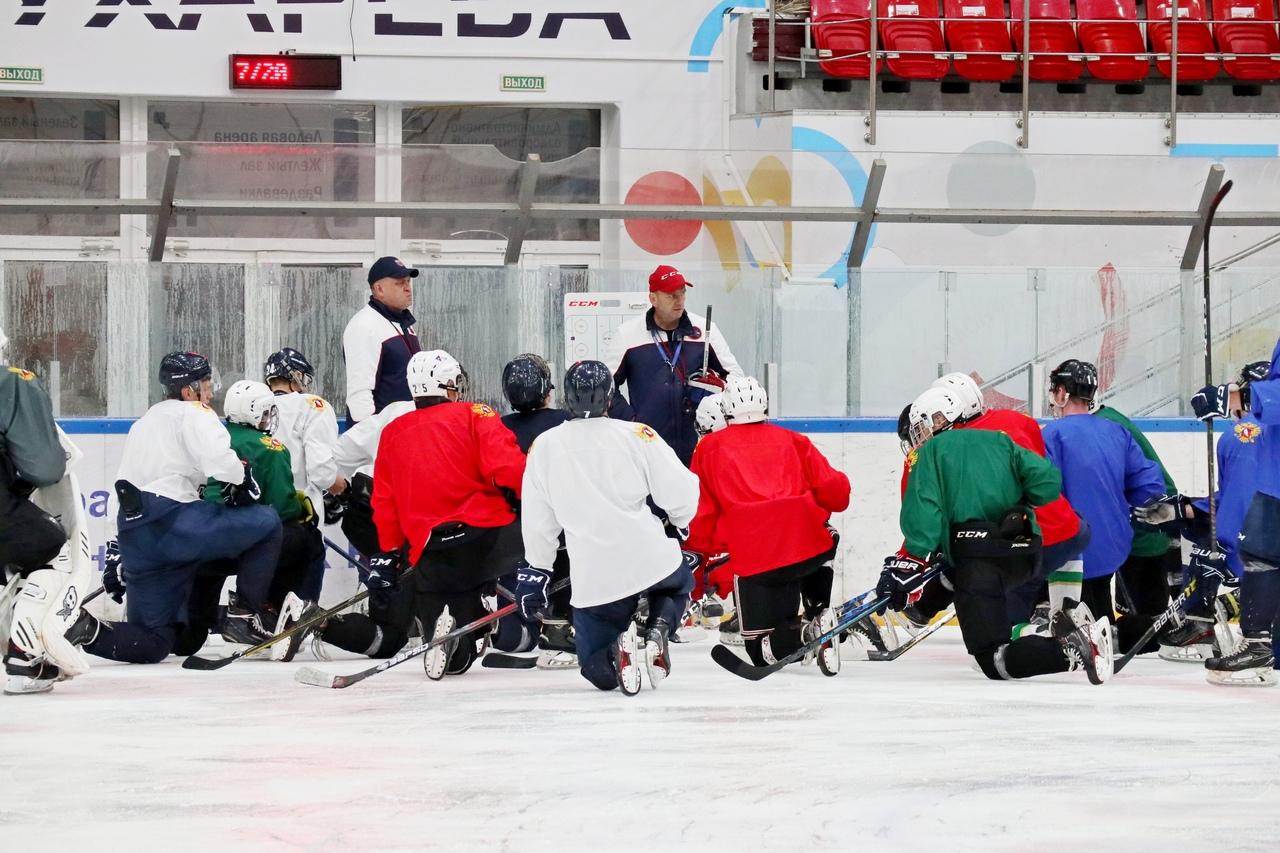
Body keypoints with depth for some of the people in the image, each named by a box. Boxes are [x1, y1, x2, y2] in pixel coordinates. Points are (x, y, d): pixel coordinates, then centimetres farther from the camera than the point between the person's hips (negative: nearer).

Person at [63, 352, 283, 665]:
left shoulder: (143, 424, 32)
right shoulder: (192, 413, 4)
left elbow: (123, 492, 34)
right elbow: (219, 460, -17)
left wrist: (117, 557, 37)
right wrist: (242, 482, 4)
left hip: (135, 541, 8)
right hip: (173, 520, -8)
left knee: (154, 643, 12)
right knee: (266, 523, 4)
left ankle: (85, 629, -9)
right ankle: (248, 614, 1)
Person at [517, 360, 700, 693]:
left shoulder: (544, 447, 5)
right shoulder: (636, 435, -2)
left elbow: (538, 521, 10)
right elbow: (679, 493, -1)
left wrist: (535, 572, 22)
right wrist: (682, 525, 21)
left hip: (593, 581, 1)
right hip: (651, 561, -1)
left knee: (598, 669, 18)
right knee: (679, 580, 35)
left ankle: (617, 652, -18)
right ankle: (657, 632, 3)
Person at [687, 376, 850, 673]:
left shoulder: (710, 448, 15)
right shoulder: (793, 440, 19)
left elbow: (701, 513, 11)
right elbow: (835, 491, 12)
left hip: (752, 558, -2)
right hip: (807, 541, 2)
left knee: (761, 649, 10)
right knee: (826, 541, 39)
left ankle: (808, 632, -22)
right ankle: (820, 612, 14)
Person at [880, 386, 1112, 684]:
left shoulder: (929, 452, 9)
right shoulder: (998, 440, 23)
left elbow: (922, 514, -6)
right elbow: (1048, 479, 9)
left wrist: (909, 563, -7)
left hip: (975, 555, -6)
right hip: (1024, 555, 6)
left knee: (995, 661, -7)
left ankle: (1067, 648, -37)